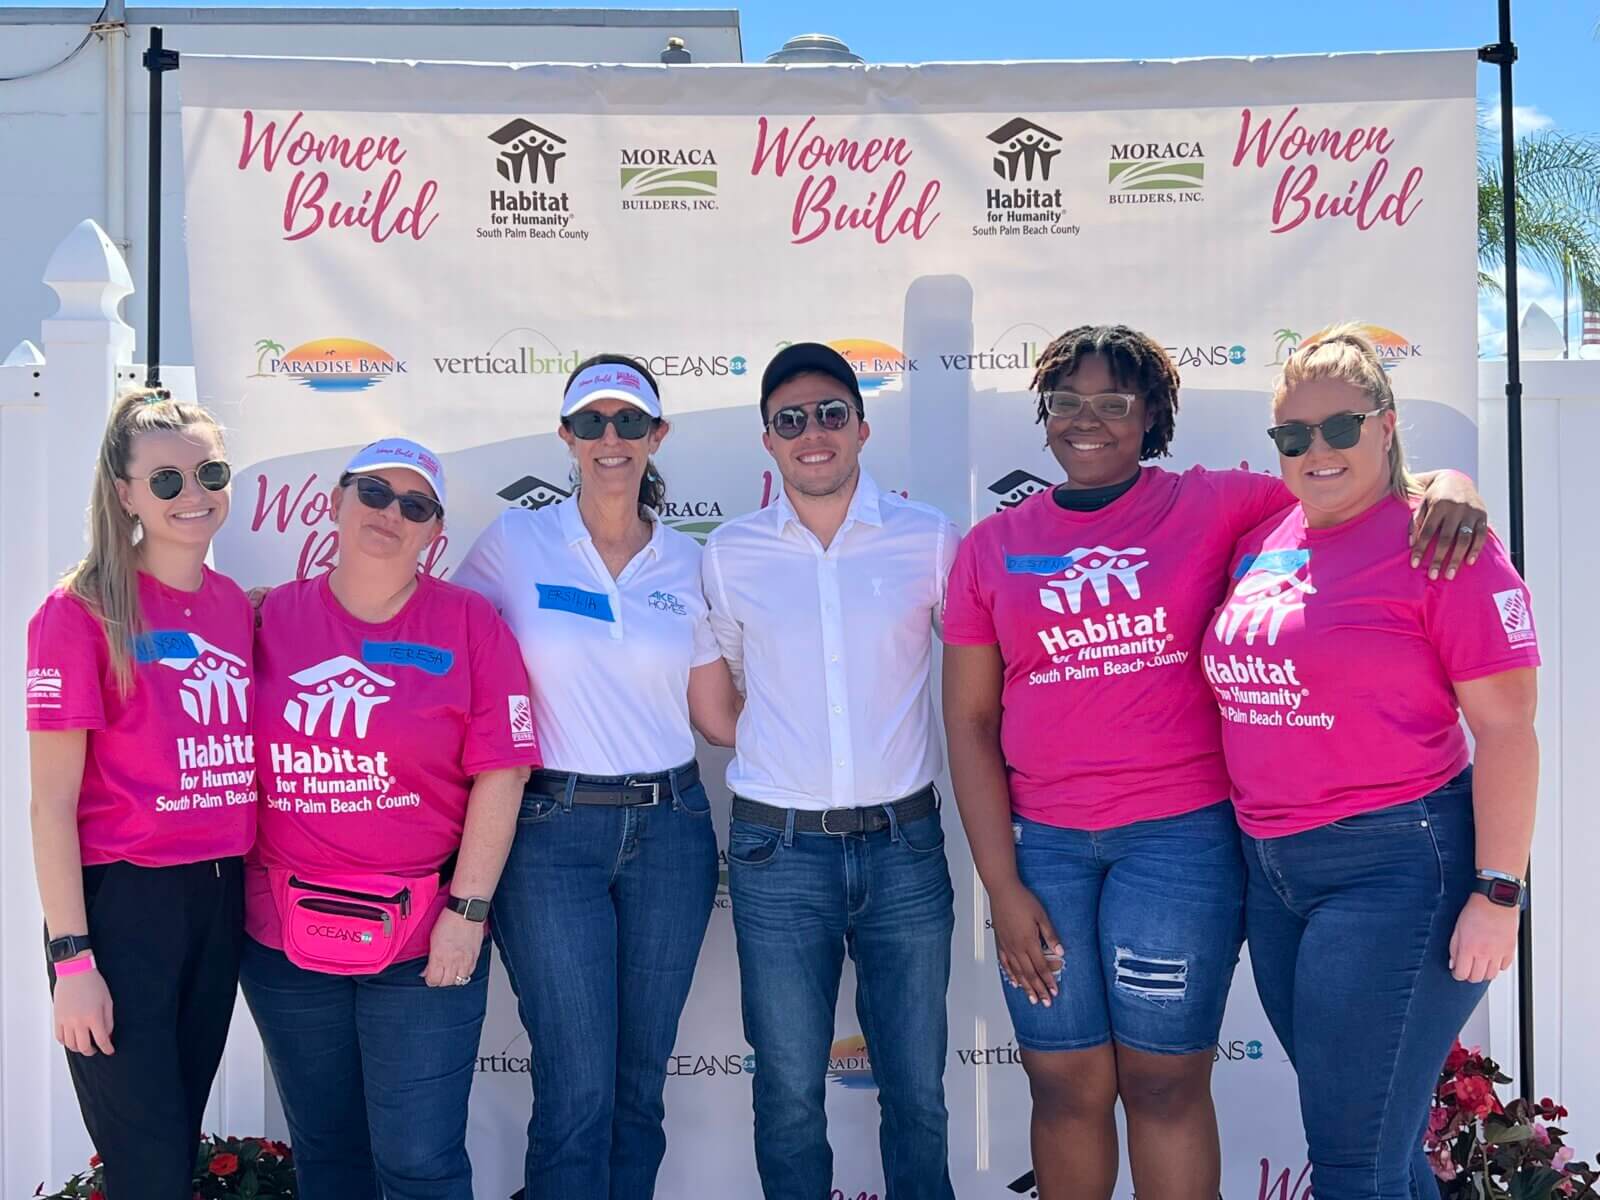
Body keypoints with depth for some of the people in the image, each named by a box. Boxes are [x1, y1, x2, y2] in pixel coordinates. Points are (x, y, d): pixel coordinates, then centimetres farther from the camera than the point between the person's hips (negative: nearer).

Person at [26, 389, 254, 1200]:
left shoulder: (236, 606, 7)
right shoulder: (80, 612, -10)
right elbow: (52, 800, -11)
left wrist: (257, 891, 9)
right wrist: (71, 956, -14)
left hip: (220, 899, 6)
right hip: (120, 904, -6)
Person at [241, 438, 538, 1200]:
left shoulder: (469, 624, -4)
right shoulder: (271, 619, 3)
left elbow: (499, 773, -7)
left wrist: (467, 910, -10)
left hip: (423, 940, -3)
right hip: (284, 938, 3)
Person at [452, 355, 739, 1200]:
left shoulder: (688, 563, 7)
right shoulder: (516, 543, 0)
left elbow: (718, 714, 10)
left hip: (668, 829, 3)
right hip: (550, 830, -3)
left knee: (640, 1083, 11)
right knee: (578, 1090, -4)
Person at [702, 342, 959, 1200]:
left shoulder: (929, 539, -1)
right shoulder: (729, 554, 2)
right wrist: (774, 762, 10)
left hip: (905, 842, 0)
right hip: (778, 849, 0)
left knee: (917, 1088, 9)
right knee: (790, 1090, 9)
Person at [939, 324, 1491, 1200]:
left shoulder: (1211, 505, 1)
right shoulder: (991, 547, 6)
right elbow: (970, 719, 4)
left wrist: (1448, 487, -20)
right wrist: (1002, 886, -1)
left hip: (1182, 834, -2)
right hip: (1040, 845, 2)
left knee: (1165, 1085, 5)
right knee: (1066, 1086, 9)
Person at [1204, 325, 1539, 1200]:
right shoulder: (1261, 540, 9)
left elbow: (1506, 727, -12)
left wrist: (1497, 893, -16)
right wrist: (1251, 852, 16)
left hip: (1395, 865, -6)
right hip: (1273, 867, 7)